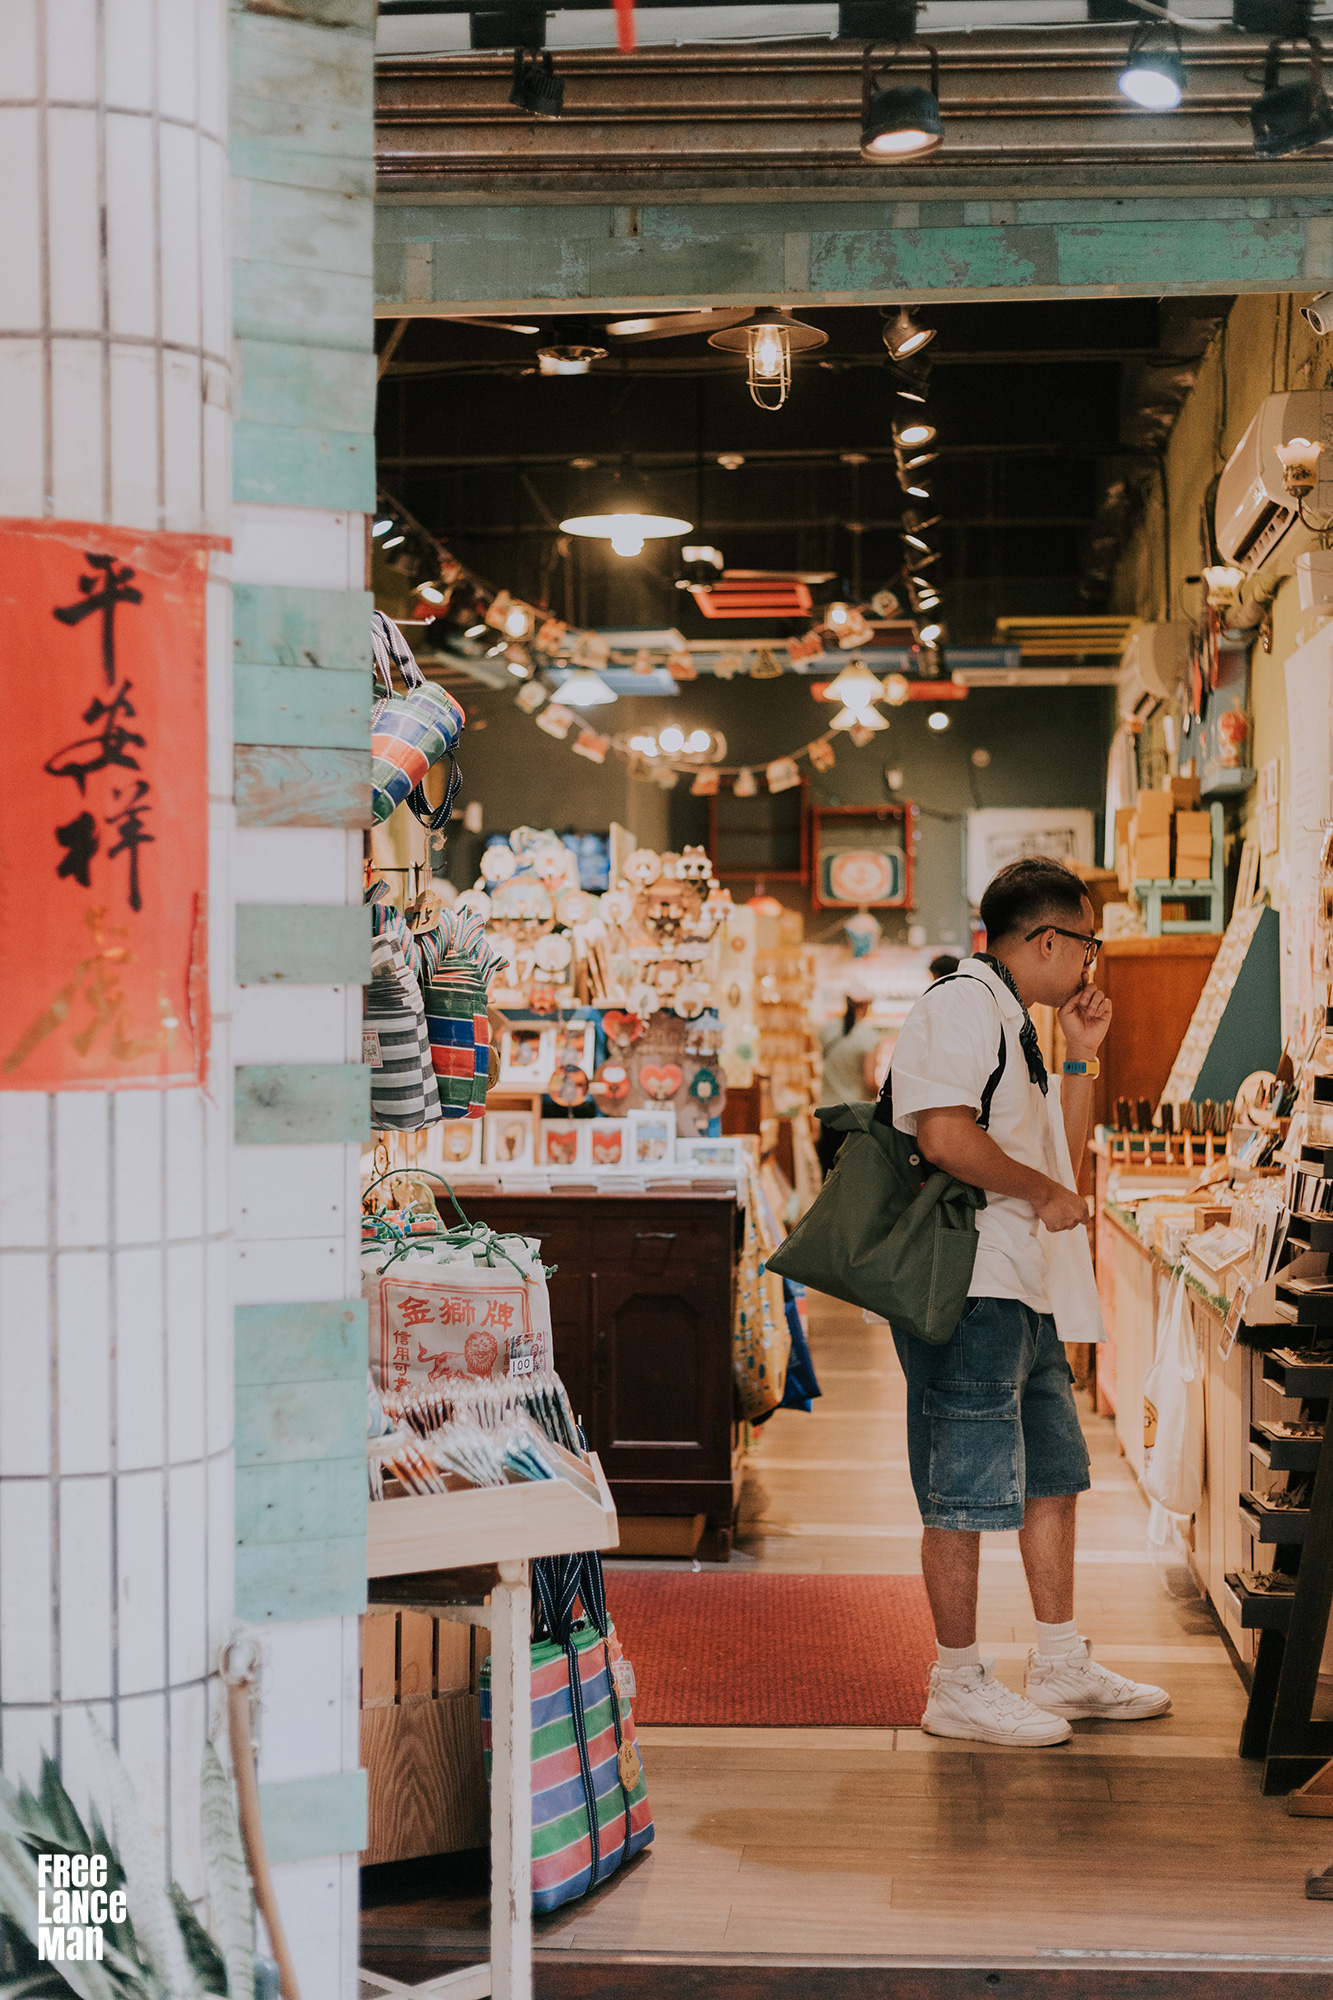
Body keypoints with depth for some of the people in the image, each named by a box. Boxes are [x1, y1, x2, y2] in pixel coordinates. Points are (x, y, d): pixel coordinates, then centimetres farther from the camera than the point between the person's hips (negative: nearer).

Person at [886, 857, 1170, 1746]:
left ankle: (1063, 1669, 25)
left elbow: (1062, 1159, 23)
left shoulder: (1015, 1023, 21)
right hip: (967, 1287, -11)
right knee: (966, 1493, -3)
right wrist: (1047, 1194, -14)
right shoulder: (962, 1005, -12)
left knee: (1054, 1476, 16)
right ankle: (959, 1687, 6)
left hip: (1026, 1292, 11)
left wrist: (1082, 1056, 14)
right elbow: (947, 1138, -26)